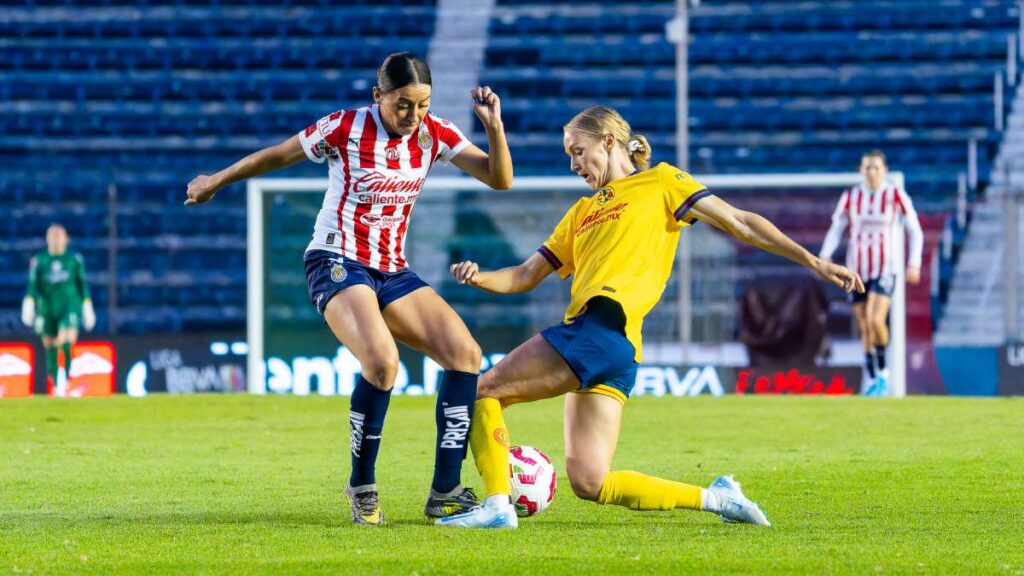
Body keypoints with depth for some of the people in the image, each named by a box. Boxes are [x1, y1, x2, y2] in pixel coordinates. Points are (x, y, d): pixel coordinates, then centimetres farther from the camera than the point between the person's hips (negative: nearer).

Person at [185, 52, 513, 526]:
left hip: (392, 272, 6)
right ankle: (362, 488, -11)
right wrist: (215, 182, 14)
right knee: (382, 362, -31)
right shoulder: (346, 128, -11)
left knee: (465, 353, -12)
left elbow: (499, 179, -4)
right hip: (337, 263, -6)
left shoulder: (433, 134, 1)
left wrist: (494, 126, -21)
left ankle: (445, 494, -7)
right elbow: (276, 156, 4)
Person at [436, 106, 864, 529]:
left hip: (604, 327, -8)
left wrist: (813, 262, 2)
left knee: (484, 391, -9)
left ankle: (497, 505, -12)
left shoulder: (659, 183, 12)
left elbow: (739, 222, 8)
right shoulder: (582, 211, 31)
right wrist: (478, 278, 7)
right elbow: (526, 276, 28)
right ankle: (715, 498, 5)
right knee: (589, 481, -1)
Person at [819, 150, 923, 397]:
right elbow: (835, 230, 4)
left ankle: (883, 372, -3)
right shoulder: (850, 197, 3)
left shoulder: (896, 195, -4)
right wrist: (825, 256, -14)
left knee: (875, 320, -23)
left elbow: (914, 230, 3)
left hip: (885, 269, -3)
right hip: (857, 270, 3)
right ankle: (873, 381, 17)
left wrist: (914, 264, -5)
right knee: (865, 329, 5)